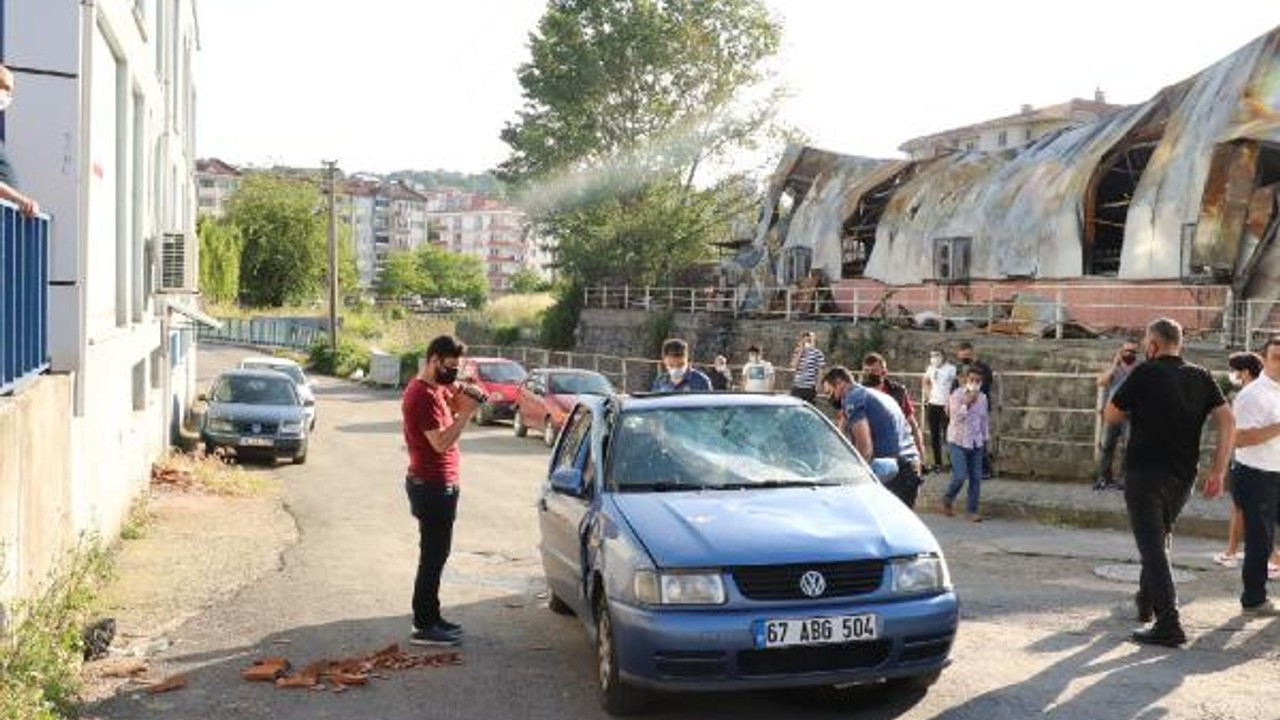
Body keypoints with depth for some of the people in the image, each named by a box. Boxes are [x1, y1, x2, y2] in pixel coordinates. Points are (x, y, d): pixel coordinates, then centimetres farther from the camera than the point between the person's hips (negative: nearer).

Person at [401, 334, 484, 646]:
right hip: (432, 486, -10)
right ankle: (424, 627, 2)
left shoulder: (437, 388, 11)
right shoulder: (423, 395, -20)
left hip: (436, 484, 10)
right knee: (433, 556, -4)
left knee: (436, 553, 16)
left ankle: (429, 617, 25)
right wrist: (467, 412, -23)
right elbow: (441, 442, -25)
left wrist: (464, 397, -5)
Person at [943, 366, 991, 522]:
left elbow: (985, 419, 17)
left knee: (976, 477, 2)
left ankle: (972, 510, 12)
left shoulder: (982, 397, 7)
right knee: (960, 476, -11)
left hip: (976, 442, 5)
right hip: (958, 441, -5)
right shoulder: (957, 395, -10)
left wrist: (985, 437, 16)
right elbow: (956, 417, -17)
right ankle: (948, 500, 15)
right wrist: (967, 403, -23)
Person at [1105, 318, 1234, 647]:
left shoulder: (1145, 374, -9)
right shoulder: (1201, 377, 5)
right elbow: (1227, 422, -1)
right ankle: (1146, 602, 37)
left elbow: (1111, 416, -3)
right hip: (1183, 477, 6)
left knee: (1153, 547, -5)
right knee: (1160, 540, 24)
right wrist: (1218, 471, -1)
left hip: (1144, 473, -6)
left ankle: (1168, 625, -12)